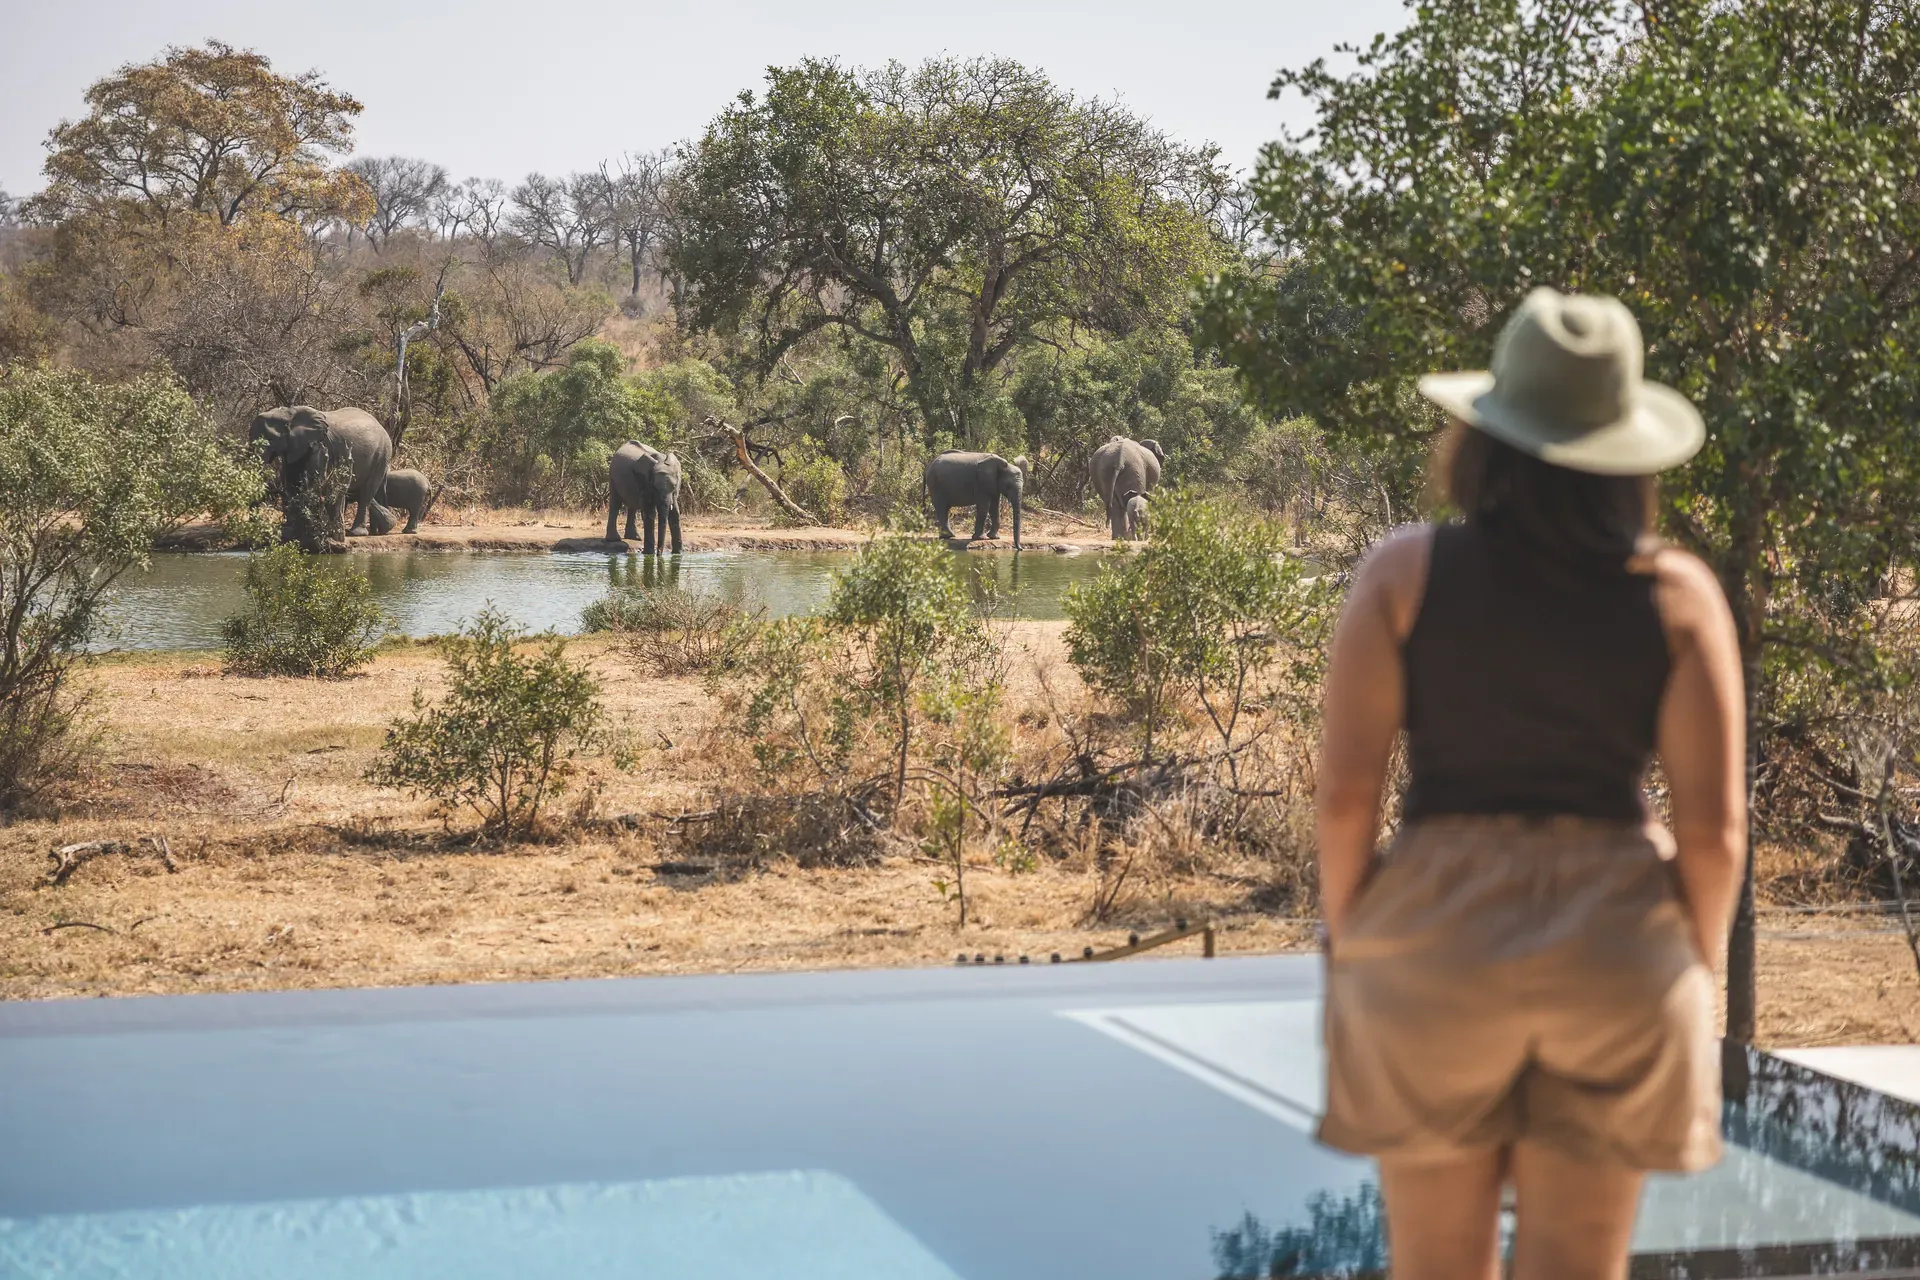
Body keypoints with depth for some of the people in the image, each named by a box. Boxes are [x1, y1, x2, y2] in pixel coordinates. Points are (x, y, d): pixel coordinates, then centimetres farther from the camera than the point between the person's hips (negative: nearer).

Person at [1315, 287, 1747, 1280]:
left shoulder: (1405, 571, -4)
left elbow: (1345, 791, -8)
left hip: (1436, 940, -1)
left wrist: (1348, 952, 4)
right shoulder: (1677, 594, -2)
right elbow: (1712, 826, -6)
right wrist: (1692, 976, 8)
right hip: (1615, 951, 1)